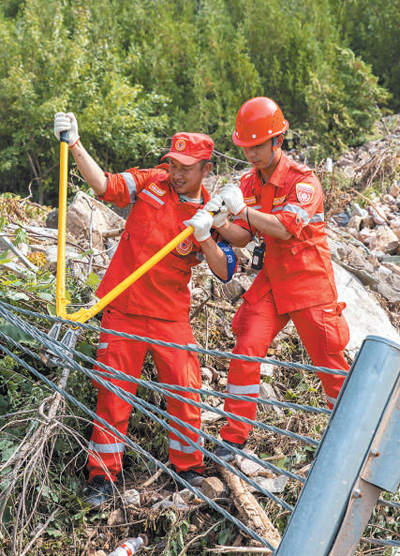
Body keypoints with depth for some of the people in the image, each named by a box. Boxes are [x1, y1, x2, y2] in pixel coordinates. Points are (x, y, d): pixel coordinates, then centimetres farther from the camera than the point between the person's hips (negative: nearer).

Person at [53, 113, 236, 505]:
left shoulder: (211, 212, 0)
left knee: (186, 391, 2)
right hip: (123, 308, 0)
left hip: (171, 315, 1)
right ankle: (103, 473, 16)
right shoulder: (150, 183, 0)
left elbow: (225, 272, -5)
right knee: (113, 390, 3)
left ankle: (188, 466, 23)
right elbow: (104, 184, -12)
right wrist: (74, 145, -23)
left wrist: (205, 238, -20)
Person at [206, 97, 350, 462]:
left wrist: (242, 210, -37)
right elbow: (242, 237, 2)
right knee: (245, 352, -7)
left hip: (311, 283, -5)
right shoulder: (249, 184, 6)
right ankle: (234, 438, 3)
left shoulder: (303, 180, -14)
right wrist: (218, 223, -17)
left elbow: (287, 227, -30)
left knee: (330, 362, 3)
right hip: (270, 282, 5)